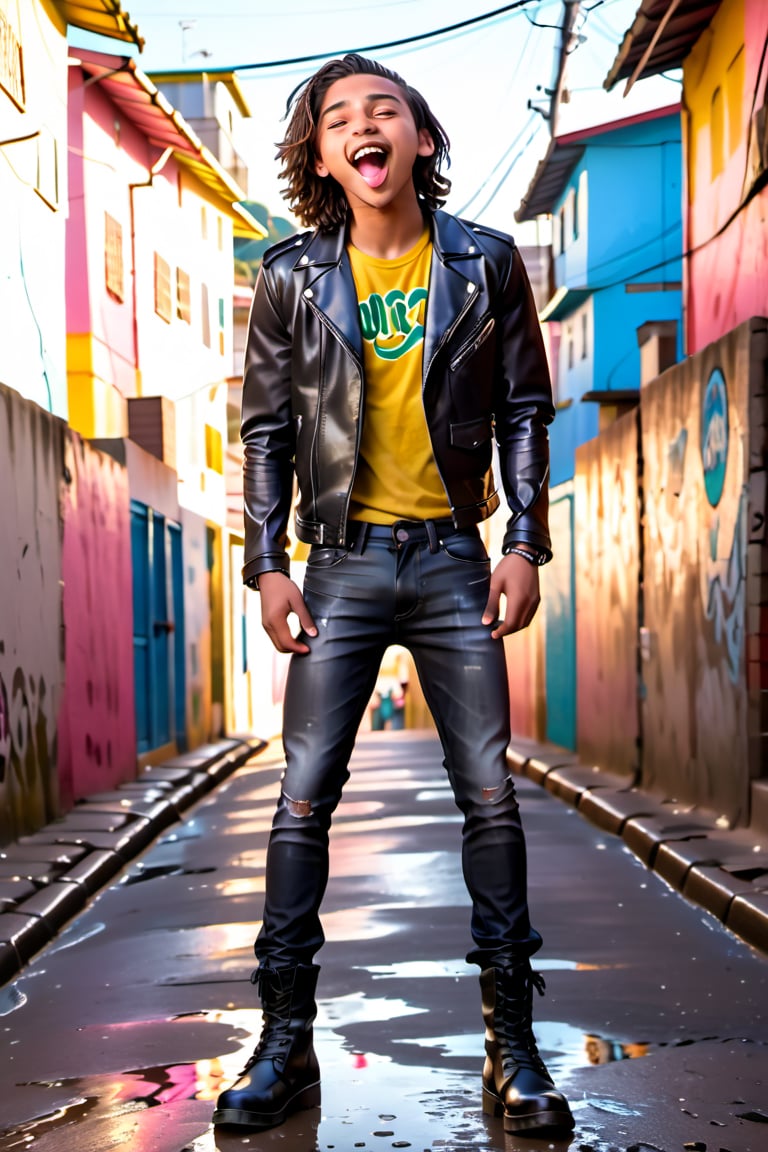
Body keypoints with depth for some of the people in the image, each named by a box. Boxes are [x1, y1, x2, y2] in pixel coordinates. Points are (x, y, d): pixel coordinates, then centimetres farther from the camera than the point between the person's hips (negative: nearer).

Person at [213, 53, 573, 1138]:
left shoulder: (485, 262, 2)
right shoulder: (292, 278, 2)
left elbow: (525, 410, 6)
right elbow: (267, 429, 6)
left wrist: (525, 542, -3)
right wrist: (268, 564, -1)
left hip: (453, 559, 0)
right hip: (342, 561, 0)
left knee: (490, 796, 0)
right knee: (303, 796, -2)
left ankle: (512, 1042, 11)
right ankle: (286, 1041, 8)